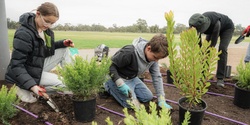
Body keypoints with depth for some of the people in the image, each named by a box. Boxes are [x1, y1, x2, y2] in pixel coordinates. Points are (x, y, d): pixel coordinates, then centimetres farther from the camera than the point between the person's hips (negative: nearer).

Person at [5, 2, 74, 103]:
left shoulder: (45, 29, -3)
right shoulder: (24, 34, -26)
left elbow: (48, 47, 14)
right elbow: (16, 65, -26)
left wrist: (63, 43, -6)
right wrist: (31, 85, -37)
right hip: (26, 73, -8)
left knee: (64, 50, -2)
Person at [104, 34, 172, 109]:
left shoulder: (153, 57, -10)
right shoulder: (130, 52, -35)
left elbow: (157, 77, -5)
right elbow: (110, 65, -27)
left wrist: (161, 100, -9)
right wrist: (120, 84, -32)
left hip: (133, 78, 8)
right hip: (119, 78, -7)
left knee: (148, 97, 6)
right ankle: (109, 87, 3)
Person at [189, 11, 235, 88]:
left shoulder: (215, 23, -47)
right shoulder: (197, 24, -31)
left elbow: (213, 44, -41)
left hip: (227, 27, -5)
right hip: (212, 29, 5)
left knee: (222, 49, -23)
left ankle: (220, 78, -19)